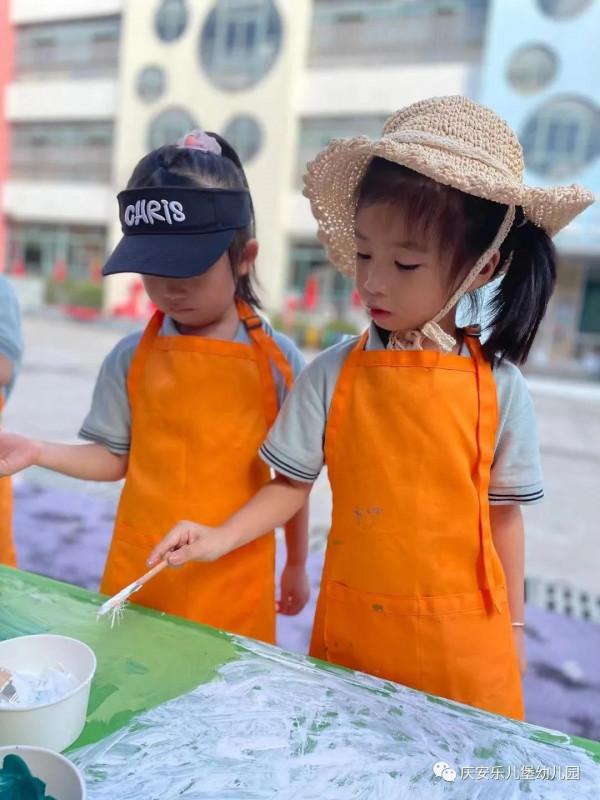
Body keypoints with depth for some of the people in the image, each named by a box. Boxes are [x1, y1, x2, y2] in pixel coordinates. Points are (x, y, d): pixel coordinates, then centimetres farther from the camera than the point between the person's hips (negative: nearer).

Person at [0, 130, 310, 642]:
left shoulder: (278, 360, -9)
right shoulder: (130, 358, -5)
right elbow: (115, 459, 5)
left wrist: (297, 566, 7)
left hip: (233, 581, -1)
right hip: (137, 575, 2)